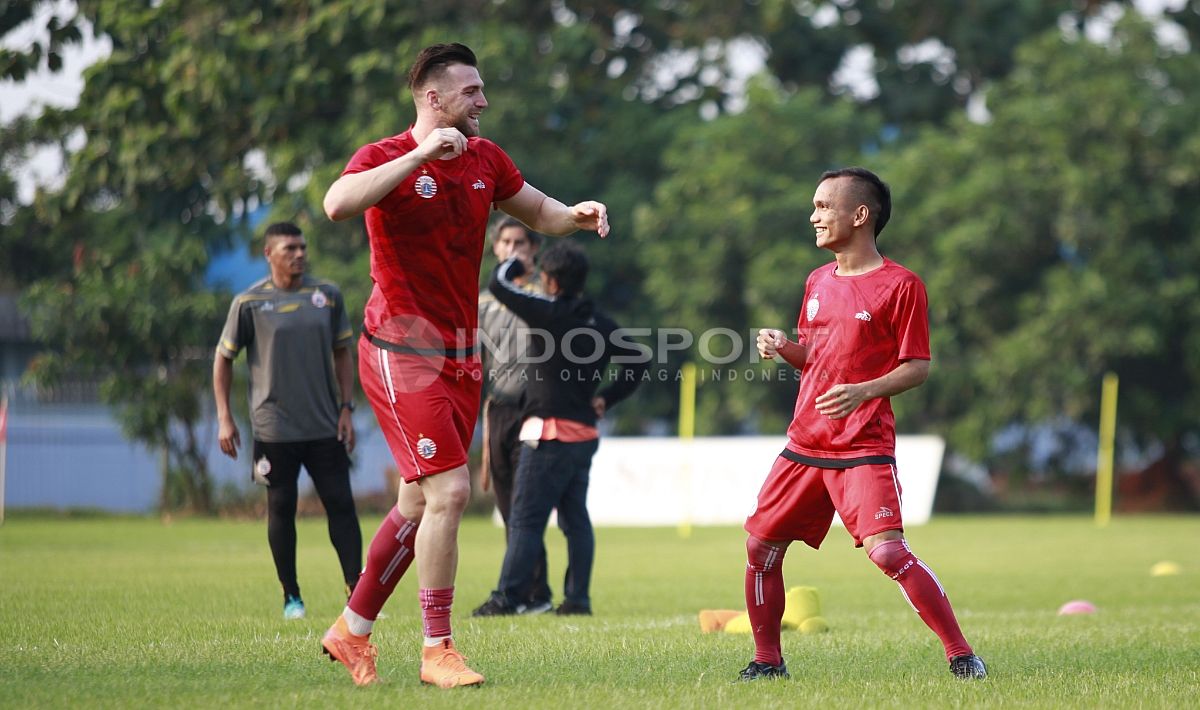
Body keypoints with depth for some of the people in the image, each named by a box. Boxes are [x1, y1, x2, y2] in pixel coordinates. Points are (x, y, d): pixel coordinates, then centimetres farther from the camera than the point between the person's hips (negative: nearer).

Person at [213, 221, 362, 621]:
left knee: (341, 505, -3)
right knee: (281, 509, 4)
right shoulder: (249, 303, -3)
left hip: (325, 427, 2)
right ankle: (291, 597, 14)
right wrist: (224, 418, -3)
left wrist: (346, 408, 4)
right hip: (274, 428, -2)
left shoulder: (327, 296, 5)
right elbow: (223, 358, 3)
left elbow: (342, 353, 12)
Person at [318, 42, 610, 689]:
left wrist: (577, 214, 1)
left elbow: (535, 210, 24)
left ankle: (352, 630, 26)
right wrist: (420, 154, -32)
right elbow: (337, 204, -32)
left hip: (460, 355, 8)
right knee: (449, 491, -16)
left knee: (420, 502, 12)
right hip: (403, 350, -8)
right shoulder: (385, 158, -11)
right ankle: (437, 652, -8)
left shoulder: (484, 158, 9)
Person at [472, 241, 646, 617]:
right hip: (585, 432, 8)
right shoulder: (601, 324, 10)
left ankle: (506, 597, -7)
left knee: (525, 518, -6)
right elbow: (638, 360, 16)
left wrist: (513, 264, 11)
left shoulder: (550, 312, -12)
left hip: (550, 432, -7)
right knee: (575, 518, 13)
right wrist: (607, 398, 17)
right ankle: (578, 598, 11)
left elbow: (498, 284, -10)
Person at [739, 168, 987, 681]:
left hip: (864, 447, -7)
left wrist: (864, 391, -25)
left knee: (887, 551, -20)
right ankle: (767, 661, 21)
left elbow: (918, 367, -9)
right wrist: (782, 346, 2)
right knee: (760, 545, 7)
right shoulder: (818, 282, 13)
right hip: (805, 442, 7)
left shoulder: (901, 285, -8)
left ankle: (960, 655, -12)